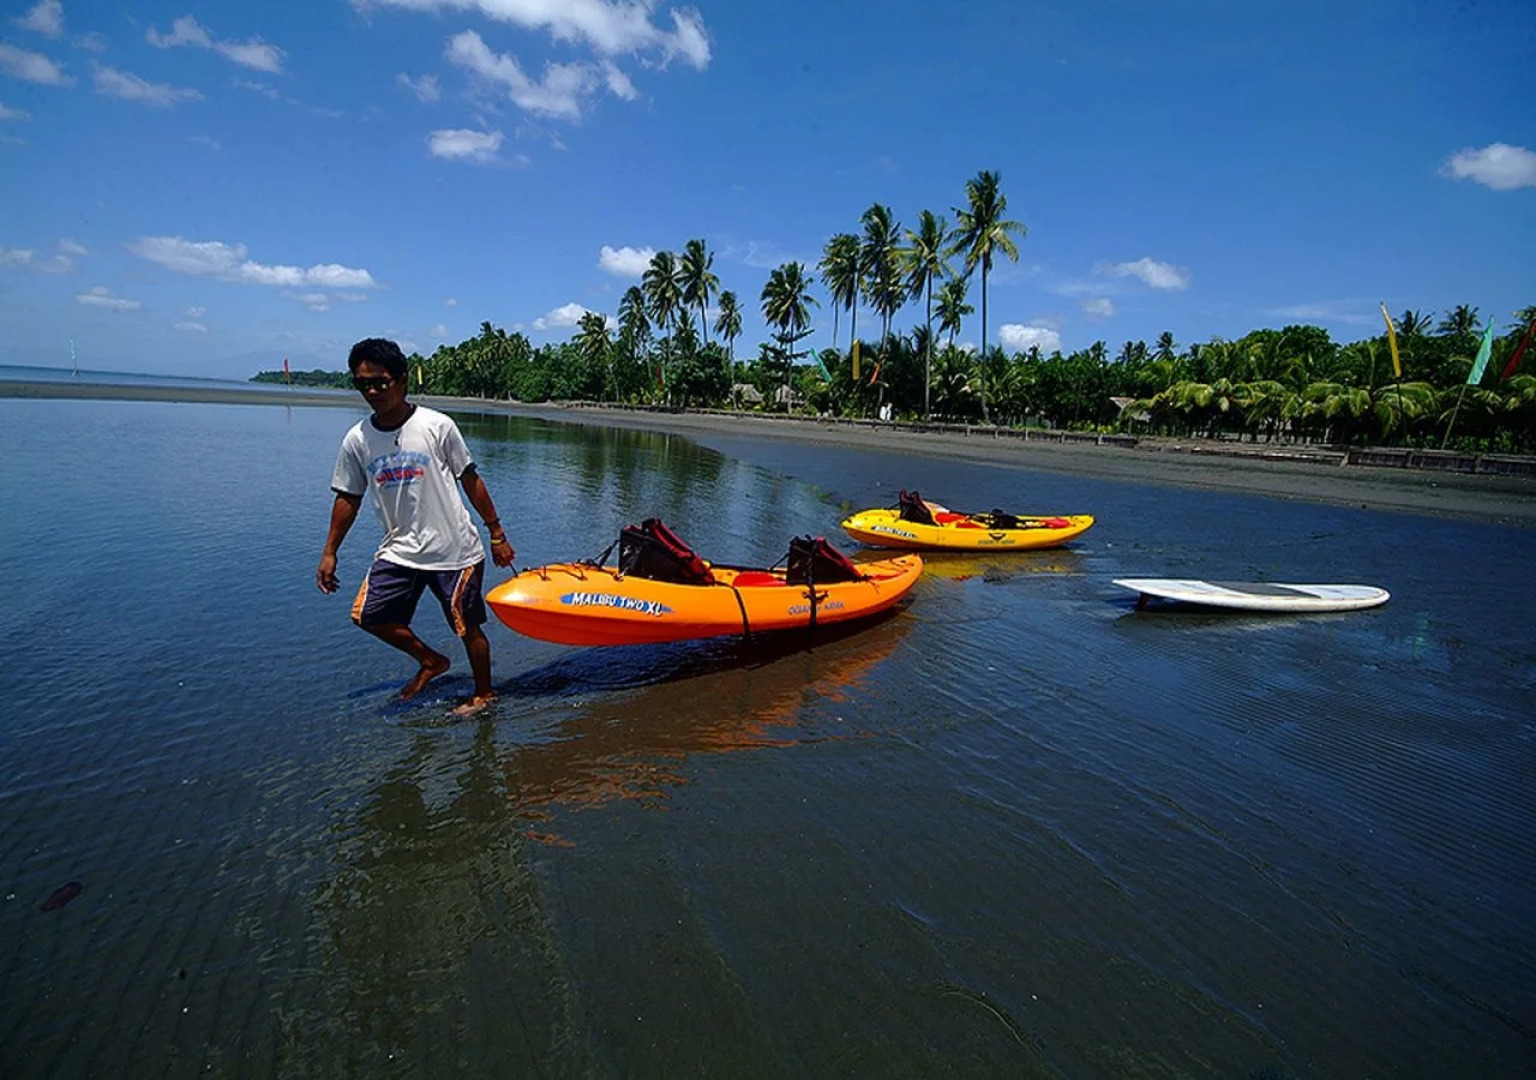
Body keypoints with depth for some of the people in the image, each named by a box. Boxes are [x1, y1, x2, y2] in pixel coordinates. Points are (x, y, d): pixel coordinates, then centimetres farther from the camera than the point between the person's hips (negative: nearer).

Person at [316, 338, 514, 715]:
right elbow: (348, 498, 11)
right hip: (399, 549, 4)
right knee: (368, 614, -2)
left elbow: (470, 481, -4)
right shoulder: (357, 439, 1)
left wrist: (497, 534, -2)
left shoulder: (437, 425, -9)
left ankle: (484, 693, 26)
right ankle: (430, 661, 21)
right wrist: (329, 553, 11)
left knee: (468, 628, 3)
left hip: (454, 548, -4)